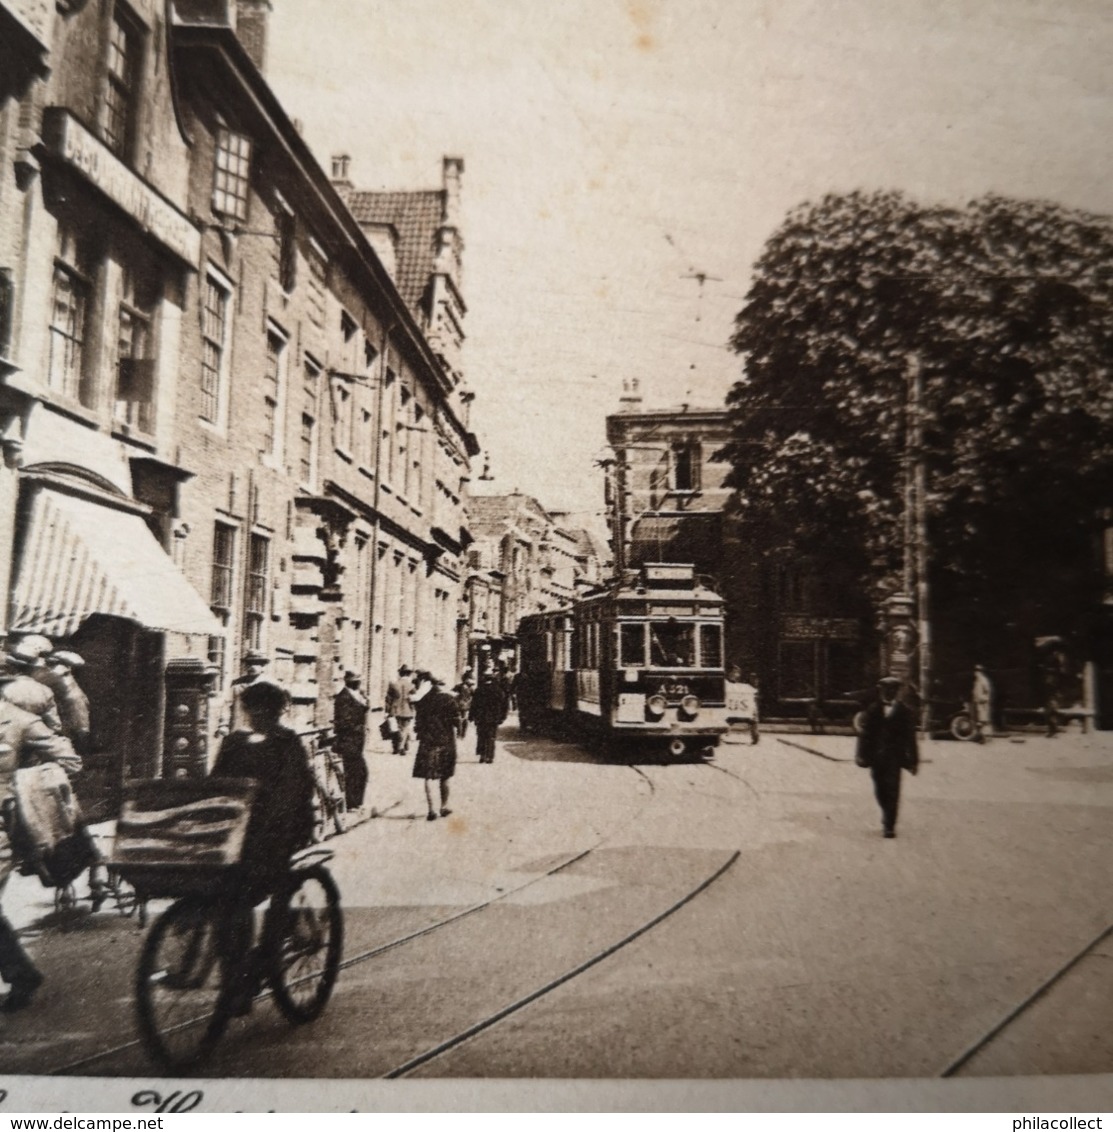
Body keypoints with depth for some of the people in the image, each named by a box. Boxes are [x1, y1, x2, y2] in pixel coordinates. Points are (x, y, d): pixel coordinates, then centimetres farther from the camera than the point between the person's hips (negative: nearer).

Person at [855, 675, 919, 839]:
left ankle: (889, 825, 0)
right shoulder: (872, 710, 5)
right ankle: (887, 818, 33)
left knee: (892, 790, -7)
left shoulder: (904, 711, 3)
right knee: (880, 790, 10)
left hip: (894, 757, -2)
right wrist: (862, 755, -3)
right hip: (876, 757, 2)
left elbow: (910, 737, 3)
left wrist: (913, 760, 1)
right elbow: (864, 734, 3)